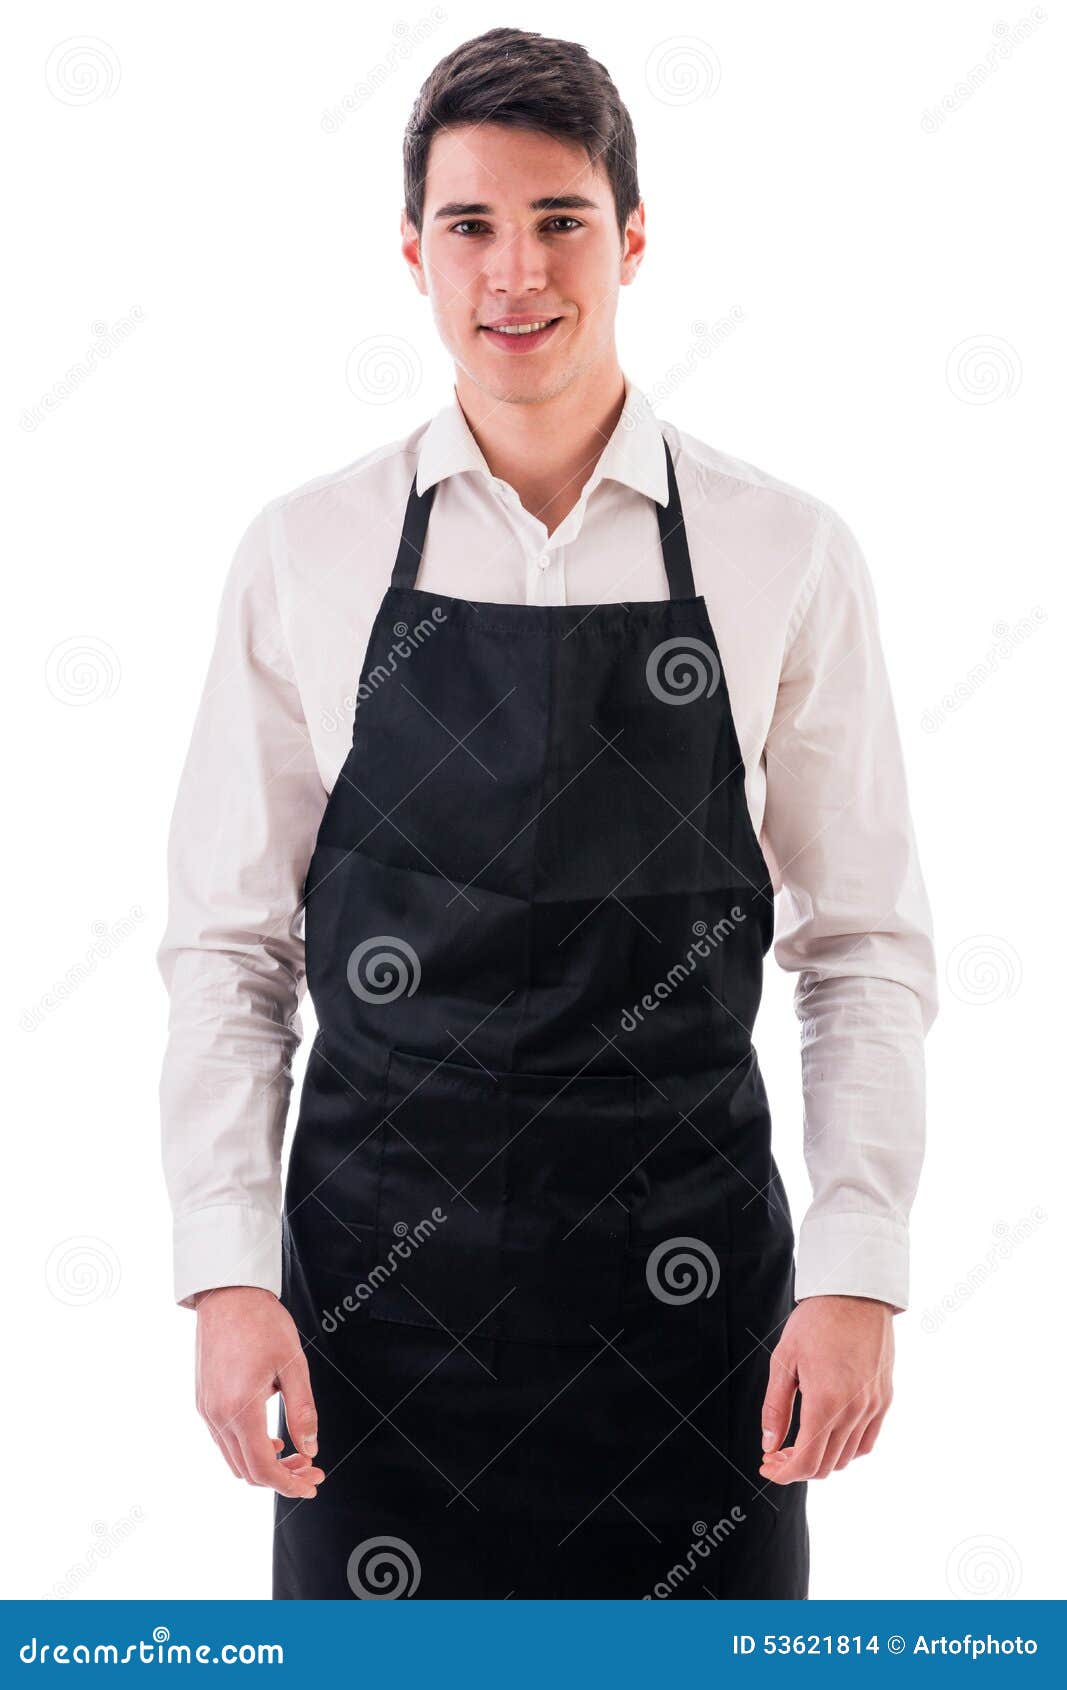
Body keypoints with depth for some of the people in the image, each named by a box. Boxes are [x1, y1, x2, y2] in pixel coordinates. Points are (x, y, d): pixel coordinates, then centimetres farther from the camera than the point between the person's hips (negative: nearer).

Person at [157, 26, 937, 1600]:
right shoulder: (303, 557, 2)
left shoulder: (789, 556, 0)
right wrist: (227, 1274, -5)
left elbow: (868, 950, 2)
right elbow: (227, 951, 3)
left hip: (688, 1291, 0)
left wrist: (858, 1277, -5)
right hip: (378, 1280, 0)